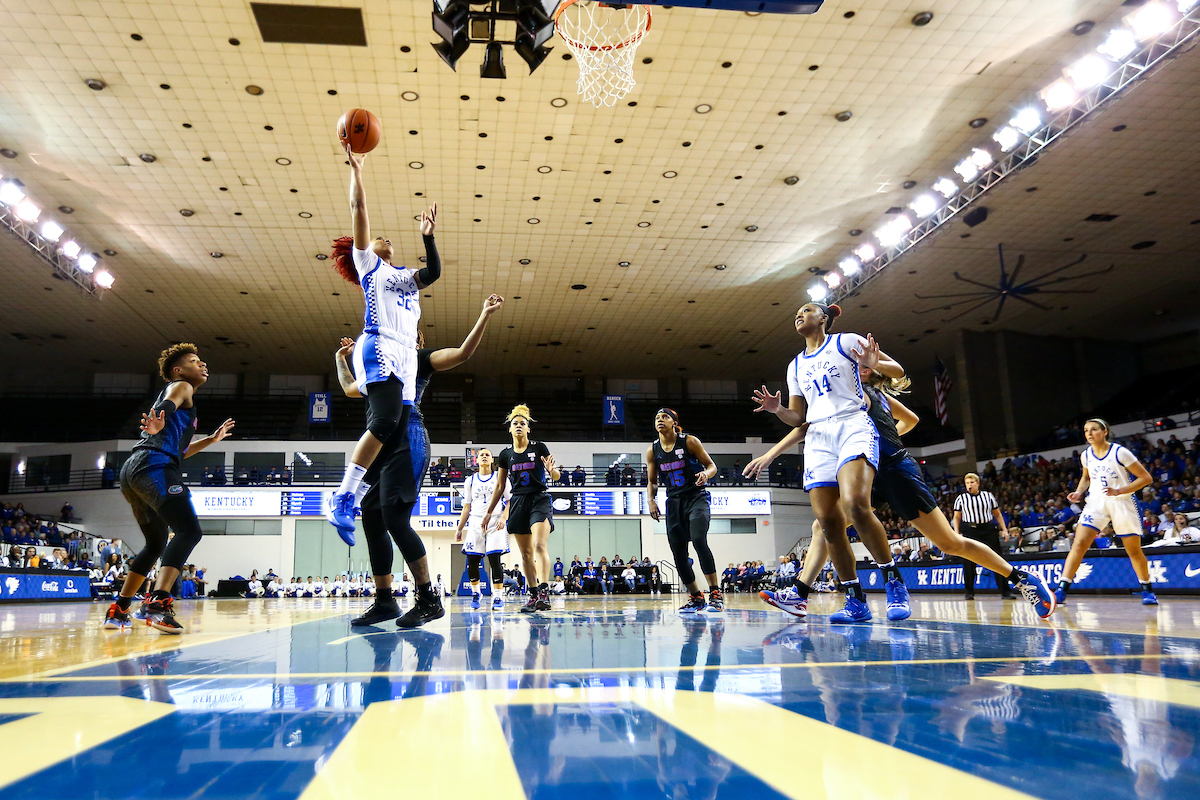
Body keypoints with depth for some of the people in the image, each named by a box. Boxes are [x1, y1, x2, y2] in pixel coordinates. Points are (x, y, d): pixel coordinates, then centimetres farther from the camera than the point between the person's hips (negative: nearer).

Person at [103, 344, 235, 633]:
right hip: (154, 466, -10)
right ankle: (158, 603, -34)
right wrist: (157, 426, -38)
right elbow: (165, 407, -17)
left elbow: (179, 450, 39)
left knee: (156, 543, 21)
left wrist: (211, 439, 44)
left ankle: (118, 610, 23)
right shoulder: (181, 387, 9)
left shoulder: (179, 393, 34)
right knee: (189, 531, -22)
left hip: (133, 469, 10)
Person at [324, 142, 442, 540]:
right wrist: (356, 169, 10)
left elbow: (434, 271, 15)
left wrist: (427, 236, 14)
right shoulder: (368, 264, 16)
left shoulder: (405, 276, 32)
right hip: (380, 350, -7)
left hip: (405, 358, 7)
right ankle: (341, 500, -26)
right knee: (385, 421, -27)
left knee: (396, 437, -3)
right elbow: (358, 210, 10)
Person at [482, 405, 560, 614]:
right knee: (526, 553, 5)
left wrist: (552, 470, -24)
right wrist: (489, 512, 16)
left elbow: (556, 476, 1)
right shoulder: (505, 454, 9)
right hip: (518, 503, 4)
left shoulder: (539, 448, 0)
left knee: (539, 545, -22)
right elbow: (500, 486, 16)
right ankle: (534, 596, 12)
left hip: (540, 500, -4)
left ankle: (544, 592, -31)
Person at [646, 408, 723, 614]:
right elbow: (652, 481, 13)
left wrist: (706, 474, -25)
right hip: (674, 502, 5)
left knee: (699, 541, -25)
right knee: (678, 552, 1)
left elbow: (711, 465, -3)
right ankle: (696, 598, 16)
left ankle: (715, 593, -17)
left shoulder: (689, 441, -7)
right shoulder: (652, 451, 3)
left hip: (696, 497, -5)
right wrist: (651, 501, -4)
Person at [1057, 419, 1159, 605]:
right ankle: (1061, 590, -16)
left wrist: (1119, 491, -20)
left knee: (1134, 550, 6)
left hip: (1122, 502, -3)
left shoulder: (1120, 453, -11)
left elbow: (1146, 478, -9)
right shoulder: (1086, 455, 3)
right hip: (1096, 502, 3)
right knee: (1079, 544, -13)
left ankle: (1147, 591, 29)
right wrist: (1079, 492, 4)